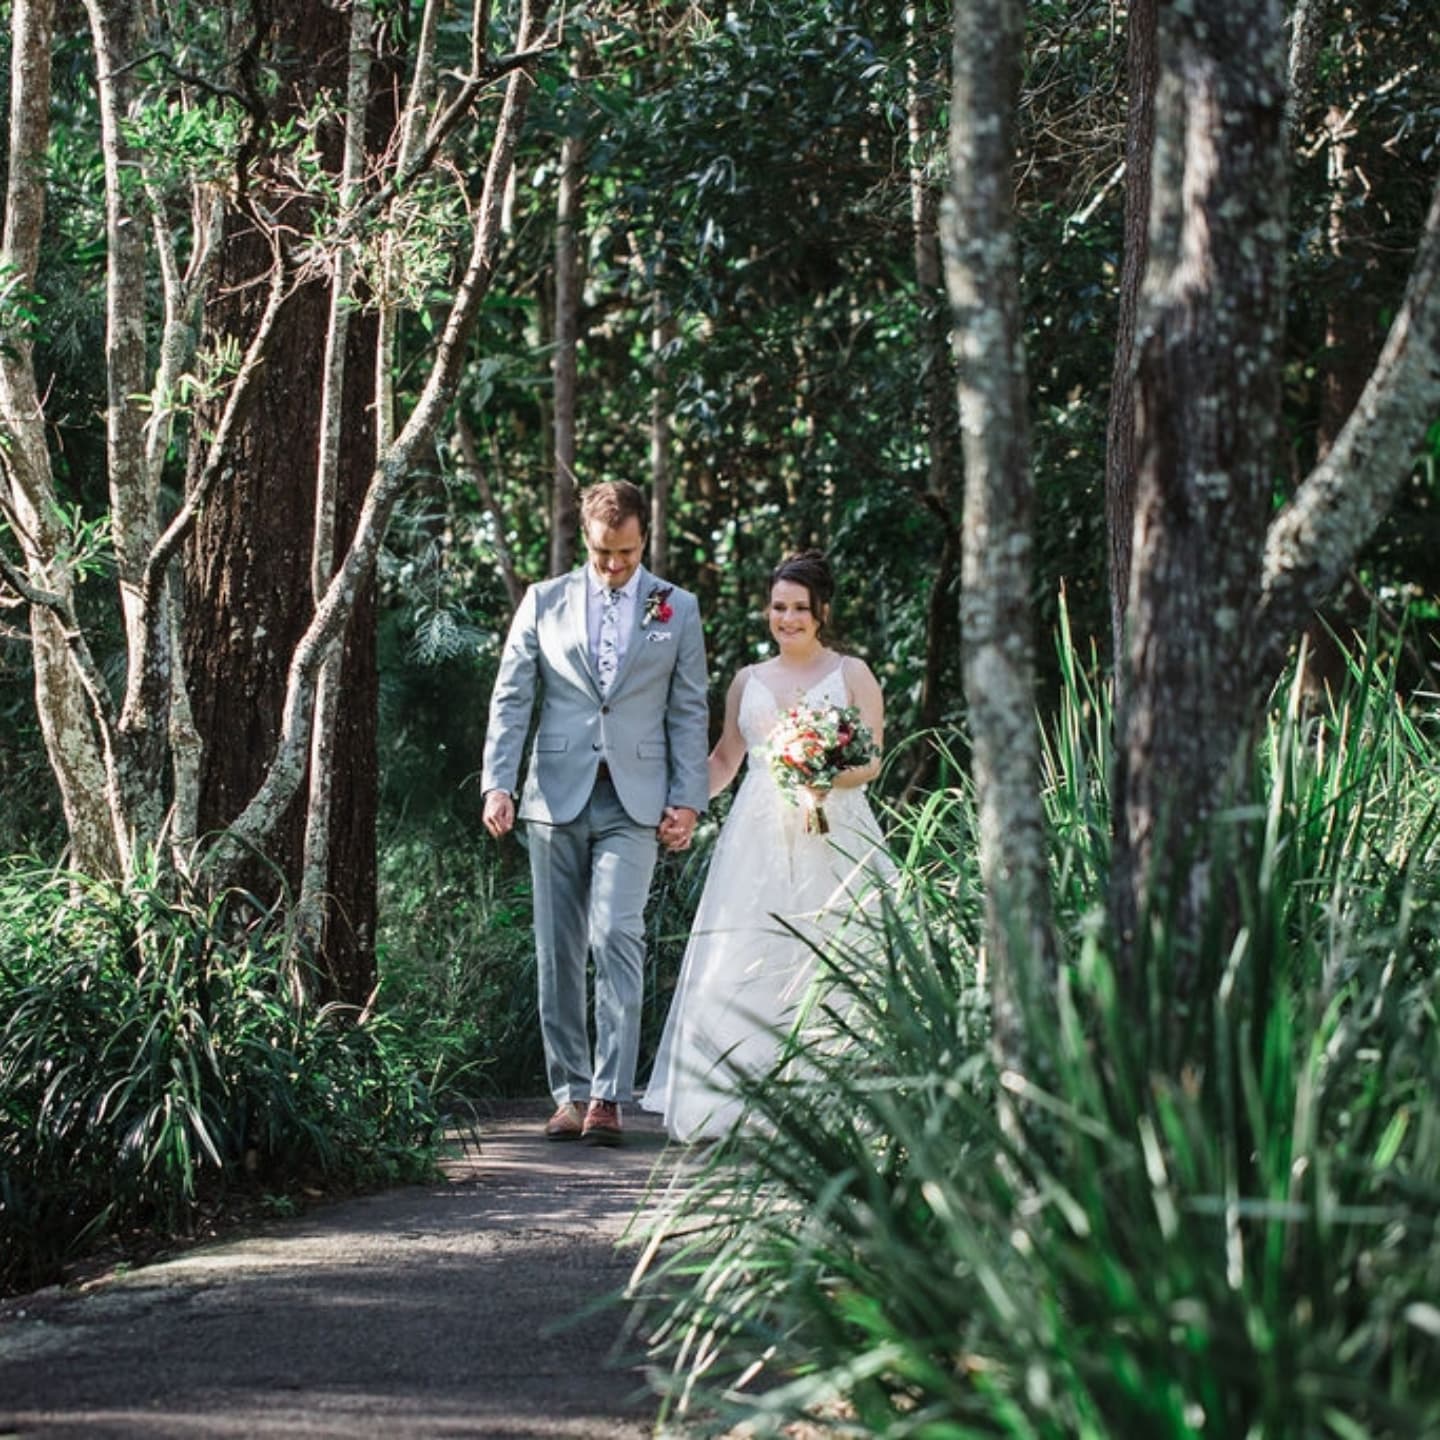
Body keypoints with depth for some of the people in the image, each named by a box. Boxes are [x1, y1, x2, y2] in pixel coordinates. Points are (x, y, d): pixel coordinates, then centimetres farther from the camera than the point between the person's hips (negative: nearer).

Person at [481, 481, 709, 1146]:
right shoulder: (544, 602, 9)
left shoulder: (677, 609, 8)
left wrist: (687, 800, 0)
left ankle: (609, 1096, -14)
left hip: (634, 801, -2)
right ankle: (570, 1093, 10)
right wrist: (497, 784, -5)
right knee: (558, 951, 3)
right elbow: (510, 699, 6)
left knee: (617, 936, -15)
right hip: (556, 795, 2)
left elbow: (690, 711, 8)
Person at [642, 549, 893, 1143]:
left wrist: (829, 776, -18)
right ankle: (740, 1100, -7)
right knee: (744, 968, -8)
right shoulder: (748, 681, 17)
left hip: (832, 839, -2)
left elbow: (871, 760, 1)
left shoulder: (851, 673, 8)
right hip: (760, 840, 3)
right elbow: (724, 761, 21)